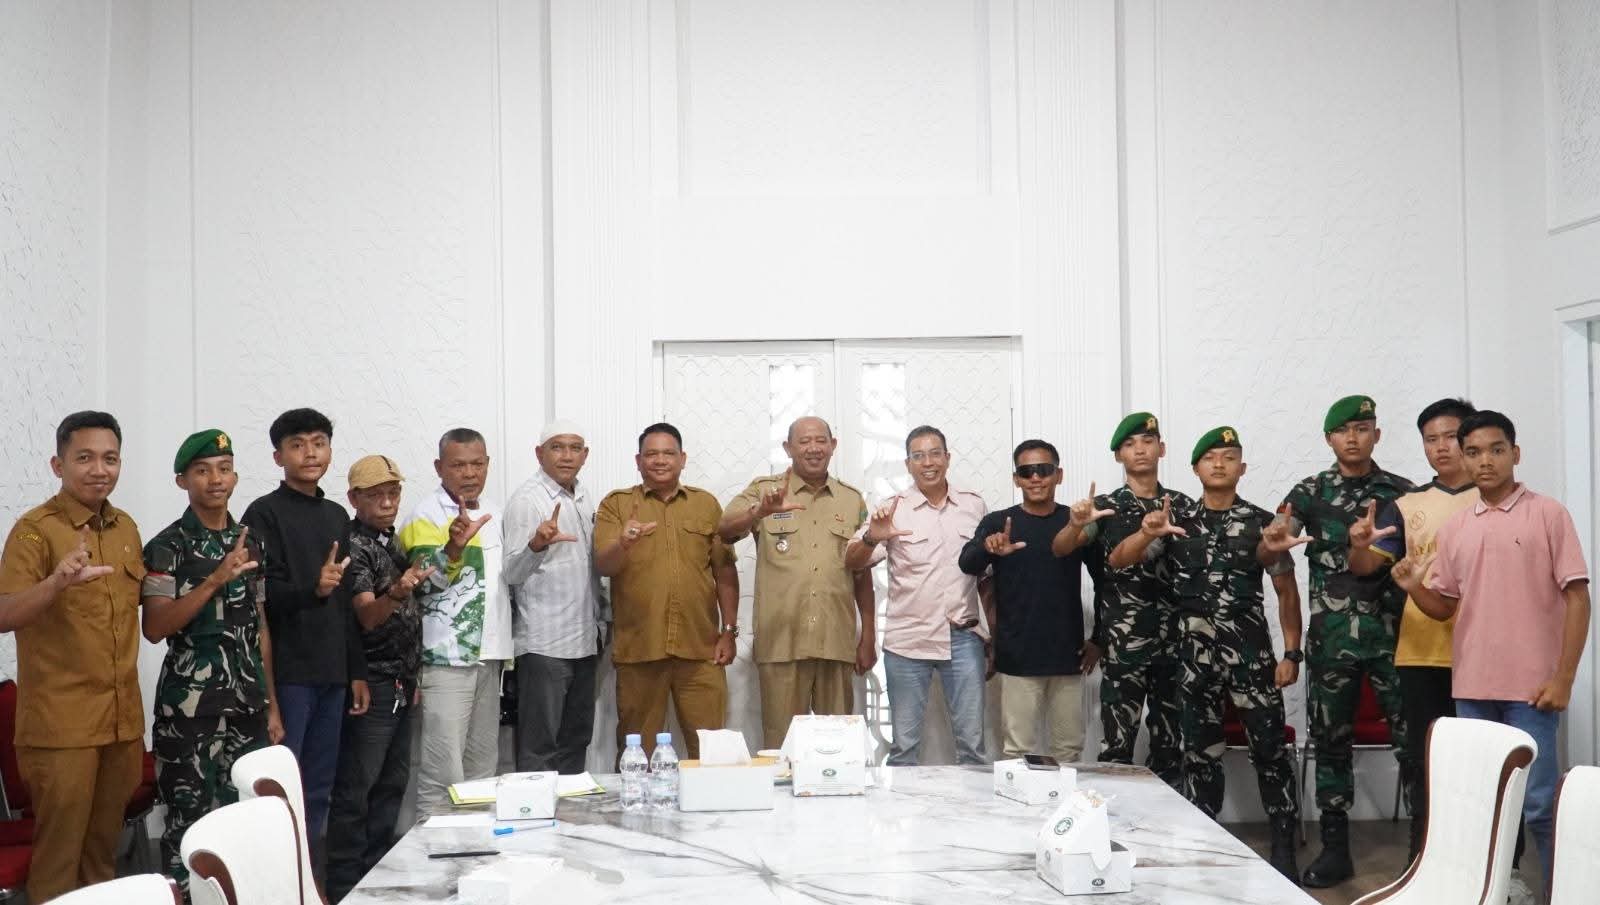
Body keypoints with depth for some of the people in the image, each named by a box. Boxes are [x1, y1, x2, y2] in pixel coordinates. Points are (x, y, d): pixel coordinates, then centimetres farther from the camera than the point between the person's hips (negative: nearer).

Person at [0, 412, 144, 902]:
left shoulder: (127, 527, 9)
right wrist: (57, 582, -36)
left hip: (123, 719, 6)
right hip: (61, 724, -6)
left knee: (103, 849, 15)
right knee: (60, 854, 1)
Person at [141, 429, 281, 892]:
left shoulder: (249, 542, 11)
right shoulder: (167, 546, -6)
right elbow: (154, 628, -15)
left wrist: (272, 704, 13)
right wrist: (216, 580, -23)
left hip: (247, 702, 5)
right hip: (190, 706, -5)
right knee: (191, 819, -1)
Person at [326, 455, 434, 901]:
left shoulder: (394, 543, 12)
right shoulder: (354, 546, -11)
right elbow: (368, 617, -21)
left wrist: (412, 677, 17)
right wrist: (396, 593, -42)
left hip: (401, 684, 8)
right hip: (371, 684, -8)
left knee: (393, 782, 13)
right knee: (355, 788, -3)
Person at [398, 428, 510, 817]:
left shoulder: (491, 512, 14)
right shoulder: (425, 515, -8)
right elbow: (426, 580, -20)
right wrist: (455, 546, -39)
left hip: (489, 655, 8)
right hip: (446, 658, -7)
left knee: (484, 766, 14)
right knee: (443, 771, -9)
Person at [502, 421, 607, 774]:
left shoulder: (584, 497, 12)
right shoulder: (527, 499, -10)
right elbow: (513, 573, -19)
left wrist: (603, 615, 17)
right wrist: (536, 545, -38)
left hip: (585, 641, 7)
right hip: (543, 644, -7)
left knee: (576, 741, 13)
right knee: (539, 746, -3)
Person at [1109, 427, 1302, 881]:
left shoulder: (1262, 522, 2)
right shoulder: (1175, 521, 4)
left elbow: (1287, 591, 6)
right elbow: (1117, 562, -5)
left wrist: (1292, 653, -1)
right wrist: (1145, 534, -25)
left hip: (1251, 653, -1)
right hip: (1195, 655, 1)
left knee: (1269, 748, -1)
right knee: (1201, 751, 8)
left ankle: (1283, 847, 9)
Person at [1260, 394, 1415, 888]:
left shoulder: (1404, 492, 6)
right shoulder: (1310, 492, 3)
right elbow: (1268, 552, -7)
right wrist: (1271, 545, -32)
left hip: (1394, 633, 0)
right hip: (1332, 636, 0)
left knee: (1412, 738, -1)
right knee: (1331, 740, 6)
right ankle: (1334, 848, 14)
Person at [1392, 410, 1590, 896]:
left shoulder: (1548, 514, -2)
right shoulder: (1454, 527, 10)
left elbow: (1576, 598, -4)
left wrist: (1563, 677, -11)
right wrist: (1415, 588, -9)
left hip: (1531, 686, -4)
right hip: (1471, 686, 4)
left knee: (1538, 803, -2)